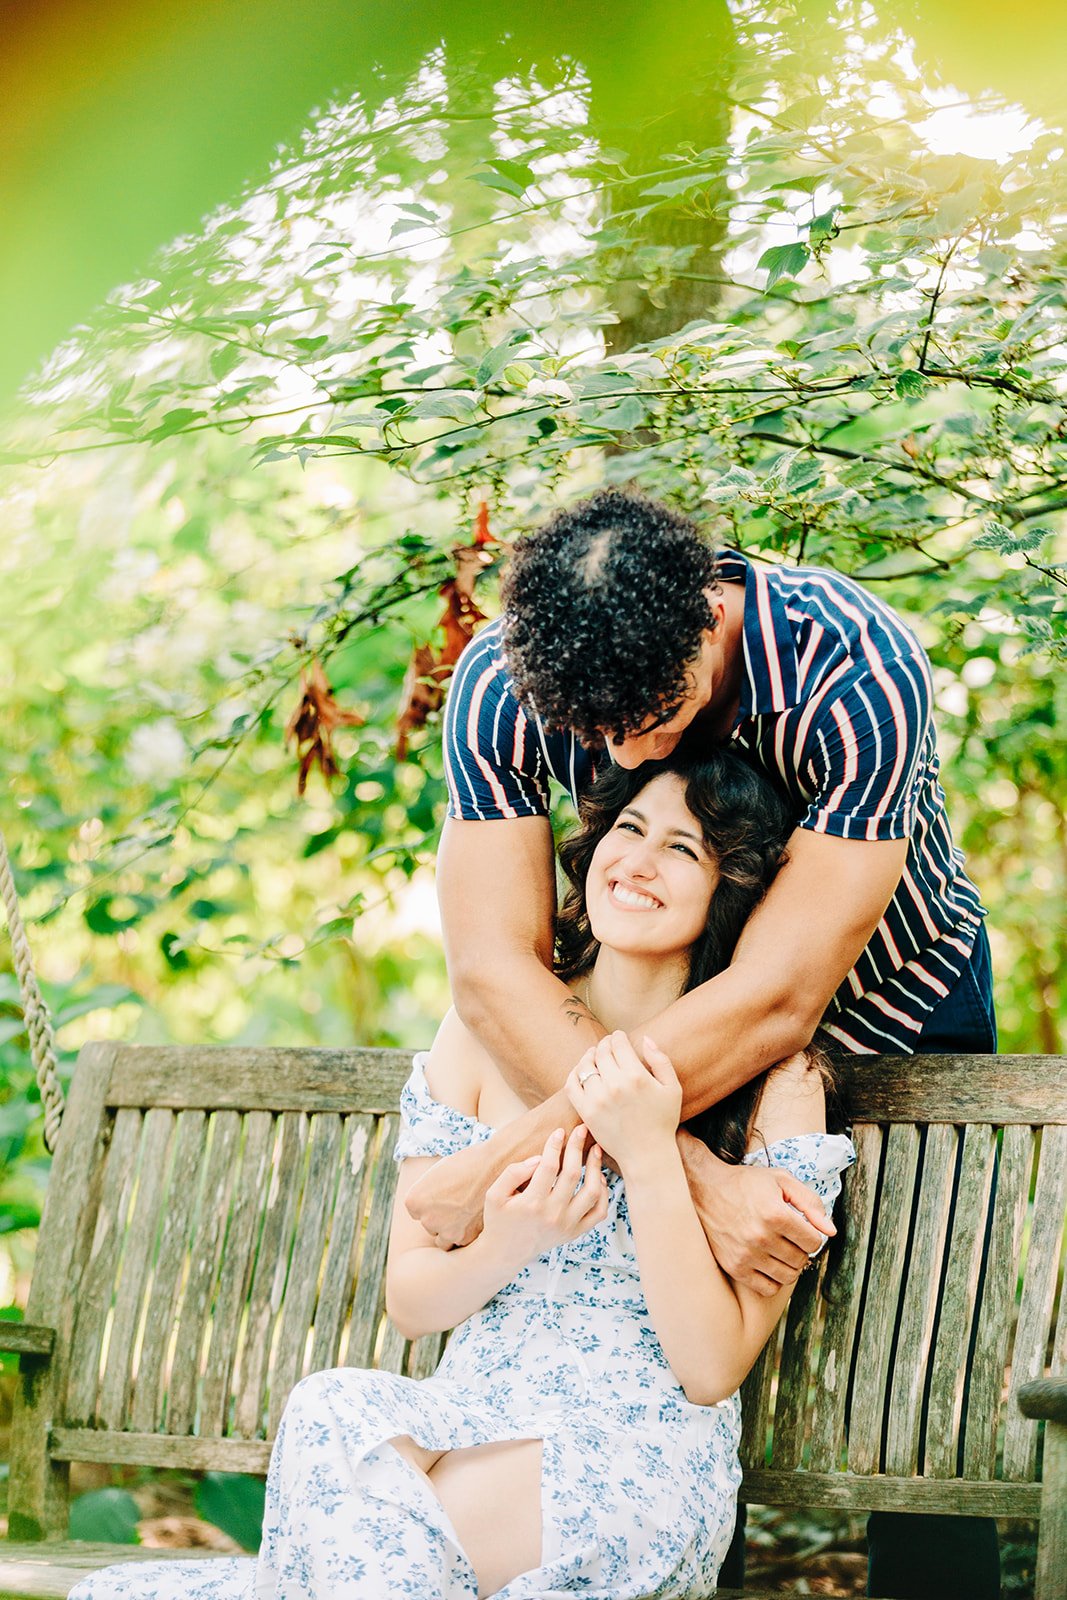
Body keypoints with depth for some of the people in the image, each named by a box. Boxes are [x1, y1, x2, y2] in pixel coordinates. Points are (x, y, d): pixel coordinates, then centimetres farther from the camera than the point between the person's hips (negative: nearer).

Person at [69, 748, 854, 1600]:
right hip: (468, 1423, 4)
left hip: (641, 1471, -4)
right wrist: (503, 1249, -14)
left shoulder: (775, 1082, -2)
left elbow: (712, 1369, -8)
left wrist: (648, 1154, -18)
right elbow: (409, 1301, 9)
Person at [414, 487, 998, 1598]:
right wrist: (690, 1172, -43)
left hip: (895, 1007, -2)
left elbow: (776, 1003, -39)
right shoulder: (500, 683, -27)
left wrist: (504, 1162, -39)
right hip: (655, 1015, 2)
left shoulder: (854, 672, -37)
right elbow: (492, 971, -30)